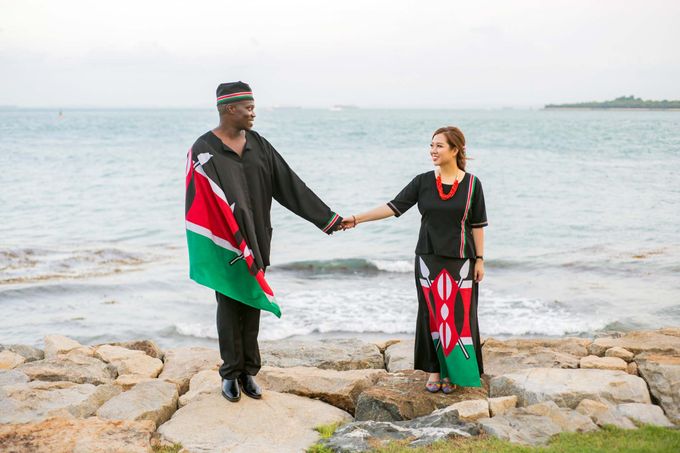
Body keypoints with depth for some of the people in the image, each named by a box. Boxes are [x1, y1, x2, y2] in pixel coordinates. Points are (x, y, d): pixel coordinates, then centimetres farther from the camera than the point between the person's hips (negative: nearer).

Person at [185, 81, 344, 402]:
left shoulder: (258, 144, 6)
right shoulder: (204, 150, -12)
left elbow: (290, 185, 6)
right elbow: (205, 202, -18)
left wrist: (329, 218, 4)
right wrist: (235, 243, -25)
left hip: (255, 239, 5)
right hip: (225, 242, -5)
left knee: (251, 304, 9)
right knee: (229, 306, 3)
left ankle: (248, 371, 19)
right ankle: (230, 374, 16)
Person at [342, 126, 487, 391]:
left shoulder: (471, 184, -3)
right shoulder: (423, 182, 1)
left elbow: (478, 225, 0)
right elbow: (394, 207, -3)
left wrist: (480, 260, -2)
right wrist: (356, 219, -10)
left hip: (460, 260, -2)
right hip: (428, 259, 2)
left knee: (458, 315, -1)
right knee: (431, 314, 5)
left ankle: (453, 373, 10)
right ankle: (434, 371, 14)